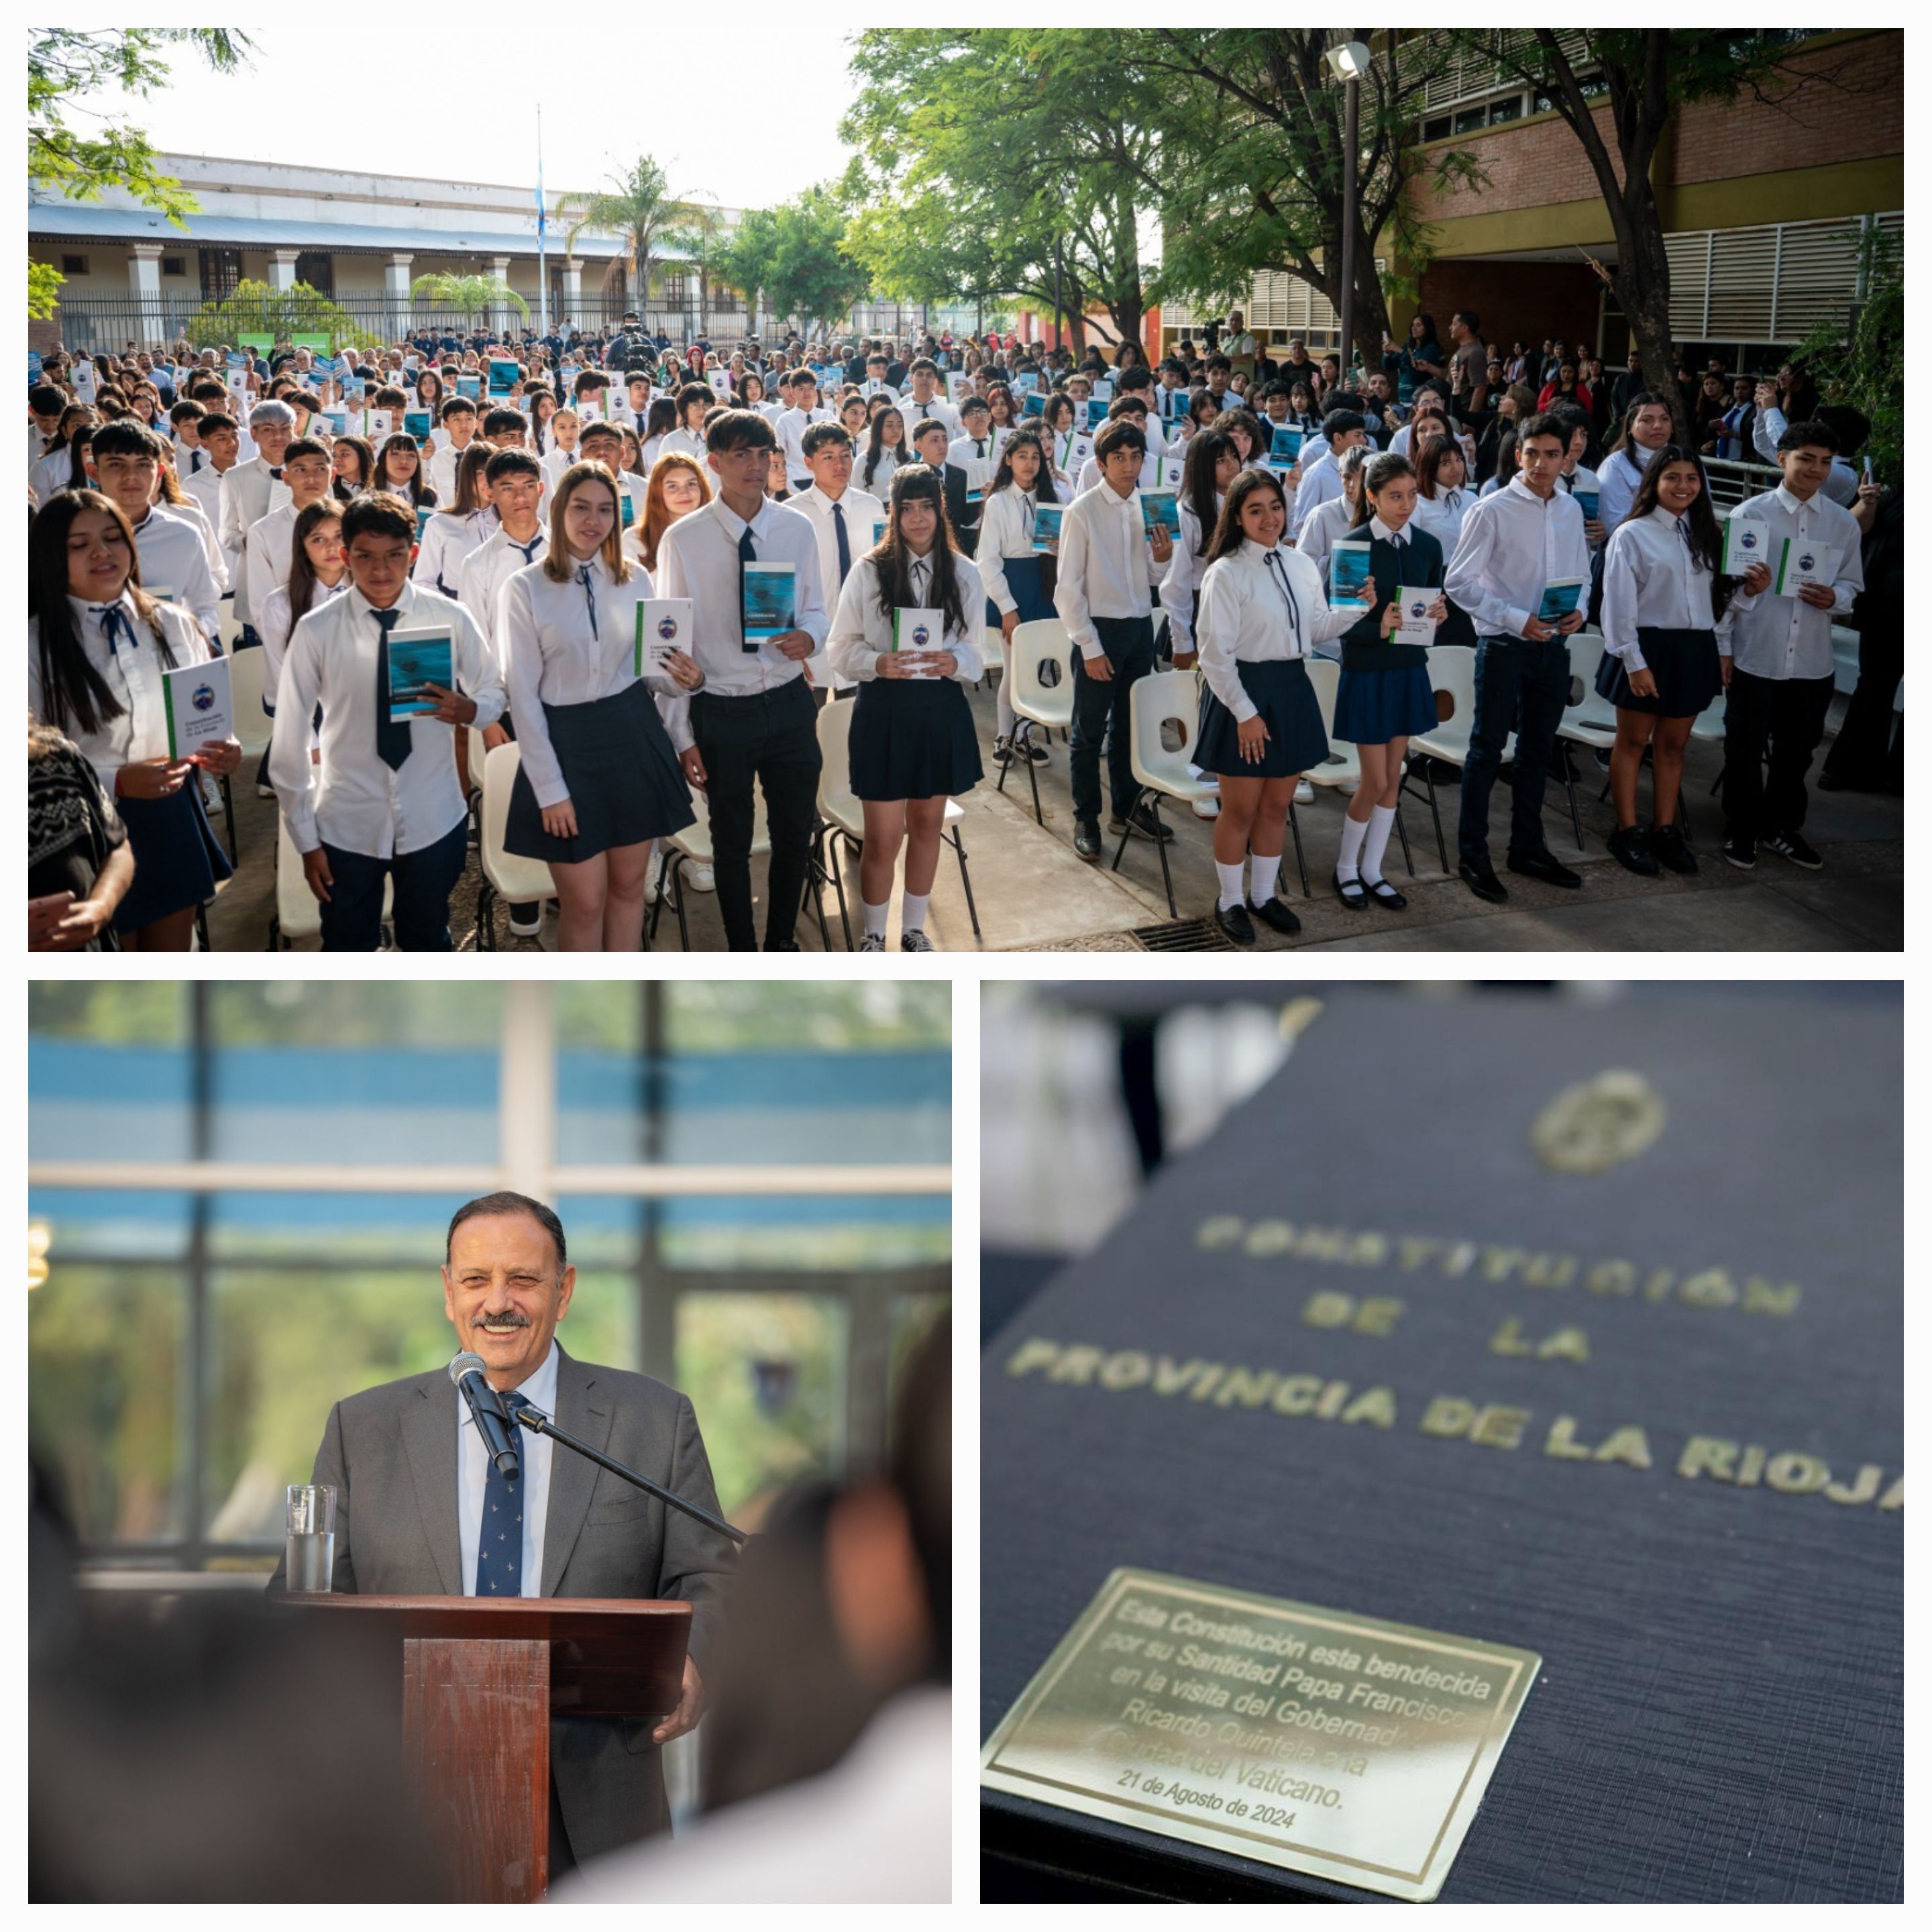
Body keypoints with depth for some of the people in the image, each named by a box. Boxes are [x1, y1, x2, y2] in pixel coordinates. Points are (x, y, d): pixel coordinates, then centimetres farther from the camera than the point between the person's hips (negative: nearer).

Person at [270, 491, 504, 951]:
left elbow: (494, 693, 6)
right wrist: (305, 839, -3)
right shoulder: (317, 631, -11)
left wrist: (470, 709, -20)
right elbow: (289, 740, -5)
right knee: (346, 952, 14)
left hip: (434, 822, 1)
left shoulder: (451, 619, -8)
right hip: (347, 827, -1)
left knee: (428, 946, 18)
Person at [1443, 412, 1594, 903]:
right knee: (1488, 749, 2)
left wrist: (1580, 611, -5)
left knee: (1538, 750, 16)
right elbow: (1459, 582, -13)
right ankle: (1473, 856, 12)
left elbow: (1582, 575, 16)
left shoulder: (1571, 510, 6)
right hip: (1504, 645, -6)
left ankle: (1528, 848, 30)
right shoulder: (1491, 510, -11)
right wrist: (1515, 619, -21)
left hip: (1553, 646, 6)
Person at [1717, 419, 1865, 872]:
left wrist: (1834, 597, -11)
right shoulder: (1750, 514, -2)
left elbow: (1853, 586, 10)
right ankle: (1741, 830, 25)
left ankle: (1781, 827, 34)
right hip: (1755, 655, -3)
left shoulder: (1844, 524, 5)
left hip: (1813, 660, 3)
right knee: (1746, 749, 8)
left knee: (1796, 750, 16)